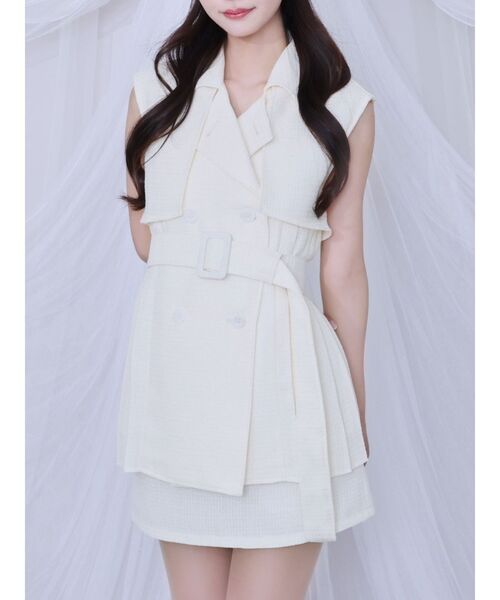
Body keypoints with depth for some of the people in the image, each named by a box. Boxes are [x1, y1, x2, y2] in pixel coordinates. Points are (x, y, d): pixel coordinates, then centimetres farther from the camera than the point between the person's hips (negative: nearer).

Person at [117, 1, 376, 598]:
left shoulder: (344, 106, 4)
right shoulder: (156, 87, 8)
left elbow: (343, 269, 5)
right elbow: (144, 235, 14)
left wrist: (356, 411, 10)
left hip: (280, 374, -2)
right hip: (172, 365, 3)